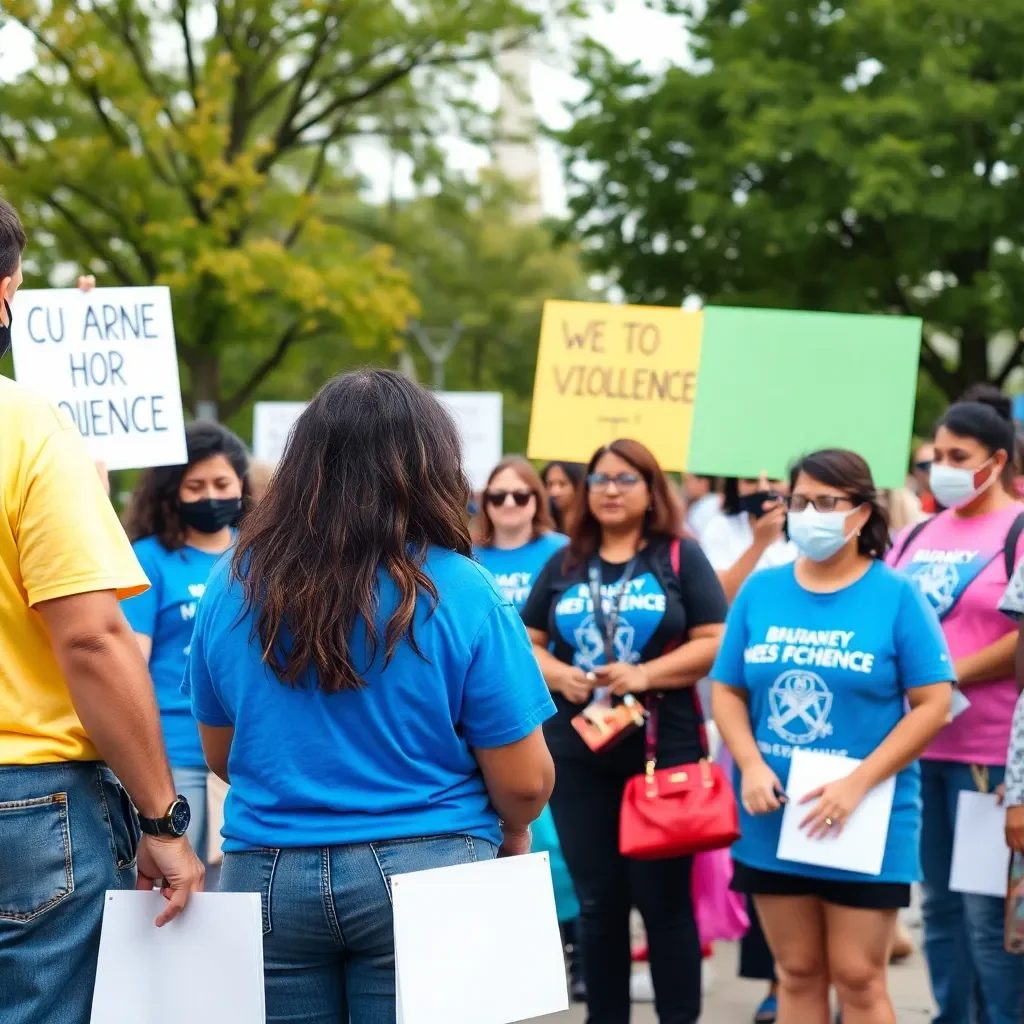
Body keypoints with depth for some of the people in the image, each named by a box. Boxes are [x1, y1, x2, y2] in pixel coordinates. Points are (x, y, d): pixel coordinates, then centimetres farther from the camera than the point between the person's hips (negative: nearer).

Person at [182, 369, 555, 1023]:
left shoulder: (233, 586, 0)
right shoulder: (461, 593, -11)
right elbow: (524, 782, -8)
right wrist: (513, 836, 14)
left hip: (265, 876, 3)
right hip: (422, 873, -3)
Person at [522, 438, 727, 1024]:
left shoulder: (681, 556, 1)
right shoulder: (565, 565, 12)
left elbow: (714, 643, -5)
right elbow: (526, 644, 12)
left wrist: (646, 674, -17)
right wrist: (558, 674, -8)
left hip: (663, 750, -3)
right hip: (578, 755, 4)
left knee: (663, 897, 1)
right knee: (597, 901, 9)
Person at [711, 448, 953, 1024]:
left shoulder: (896, 595, -5)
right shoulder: (761, 591, 6)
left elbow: (934, 703, -8)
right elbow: (728, 691, 8)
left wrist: (857, 785, -16)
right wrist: (751, 765, -11)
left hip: (867, 818, -3)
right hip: (774, 817, 3)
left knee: (858, 977, 0)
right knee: (798, 973, 11)